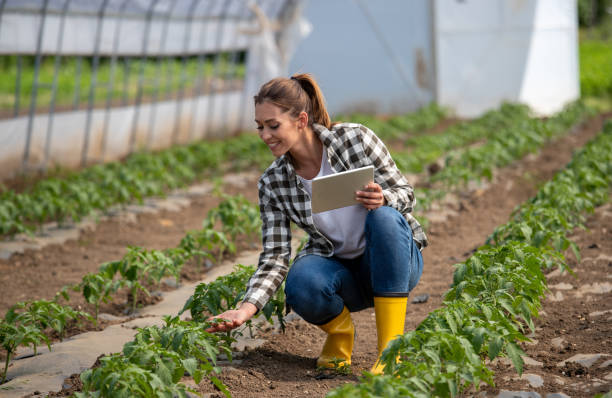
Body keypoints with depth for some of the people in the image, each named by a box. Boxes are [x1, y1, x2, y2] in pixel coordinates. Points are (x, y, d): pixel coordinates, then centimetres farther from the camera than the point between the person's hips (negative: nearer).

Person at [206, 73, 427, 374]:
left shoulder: (355, 139, -14)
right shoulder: (273, 183, -7)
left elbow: (405, 193, -7)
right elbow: (274, 258, -9)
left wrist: (383, 199, -32)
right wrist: (246, 309, -25)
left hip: (393, 261, -1)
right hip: (338, 268, 1)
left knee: (384, 218, -35)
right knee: (301, 285, -34)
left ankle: (391, 347, -27)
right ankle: (339, 331, 3)